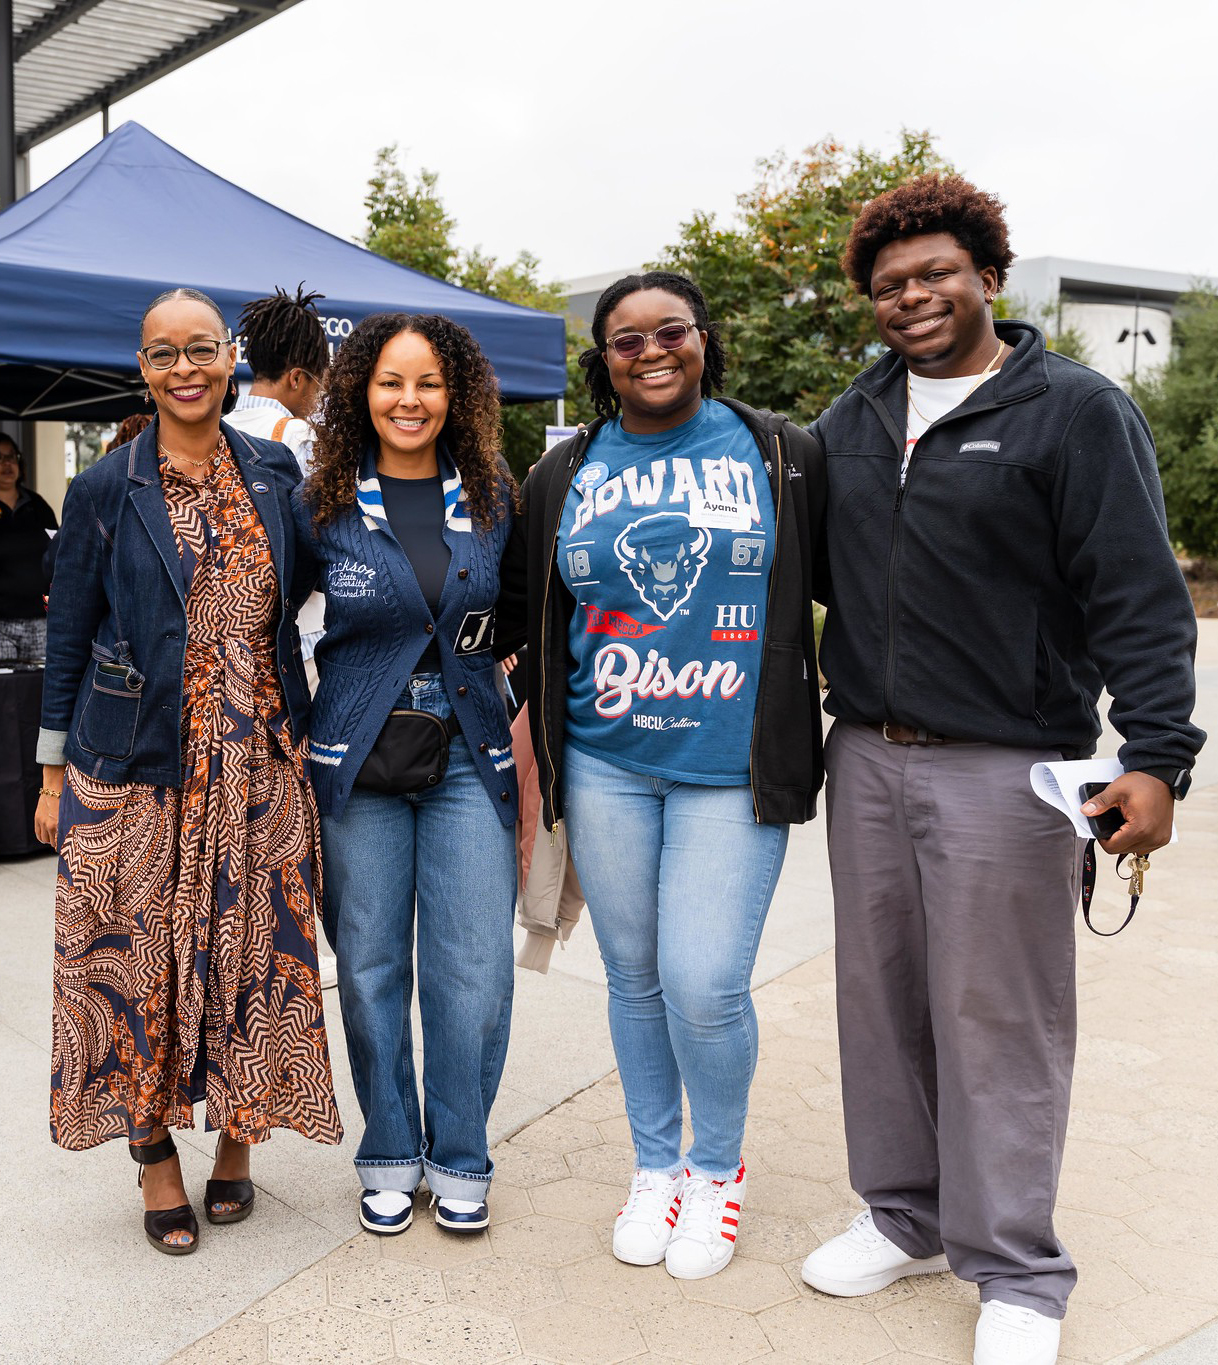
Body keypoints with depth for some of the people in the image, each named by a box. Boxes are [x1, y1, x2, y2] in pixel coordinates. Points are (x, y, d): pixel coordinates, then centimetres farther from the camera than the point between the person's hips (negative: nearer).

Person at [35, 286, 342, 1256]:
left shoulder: (275, 475, 5)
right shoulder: (104, 491, -1)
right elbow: (68, 636, 3)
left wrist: (299, 730, 9)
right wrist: (54, 775, 2)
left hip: (257, 768, 2)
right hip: (131, 771, -2)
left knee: (252, 953, 7)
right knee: (139, 962, 4)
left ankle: (236, 1140, 28)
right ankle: (155, 1152, 23)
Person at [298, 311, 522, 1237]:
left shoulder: (491, 499, 7)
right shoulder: (325, 505, 3)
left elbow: (523, 613, 18)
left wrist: (481, 650, 4)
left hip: (471, 756, 1)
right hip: (359, 757, 0)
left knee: (474, 970, -1)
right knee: (370, 967, 7)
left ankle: (459, 1158, 20)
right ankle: (389, 1154, 27)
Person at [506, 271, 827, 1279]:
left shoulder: (780, 455, 2)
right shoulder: (563, 477, 7)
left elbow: (827, 588, 7)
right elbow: (537, 622, 15)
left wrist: (803, 740, 3)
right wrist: (535, 729, 14)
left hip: (731, 768, -2)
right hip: (605, 763, 3)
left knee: (704, 983, -7)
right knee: (634, 976, 12)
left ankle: (719, 1170, 21)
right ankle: (656, 1166, 33)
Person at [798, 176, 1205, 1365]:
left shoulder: (1075, 410, -5)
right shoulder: (851, 421, 13)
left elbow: (1140, 599, -9)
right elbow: (812, 567, 19)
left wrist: (1155, 756, -17)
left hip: (1003, 769, -5)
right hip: (865, 760, 6)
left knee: (996, 1018, 2)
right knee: (880, 997, 13)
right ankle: (906, 1217, 32)